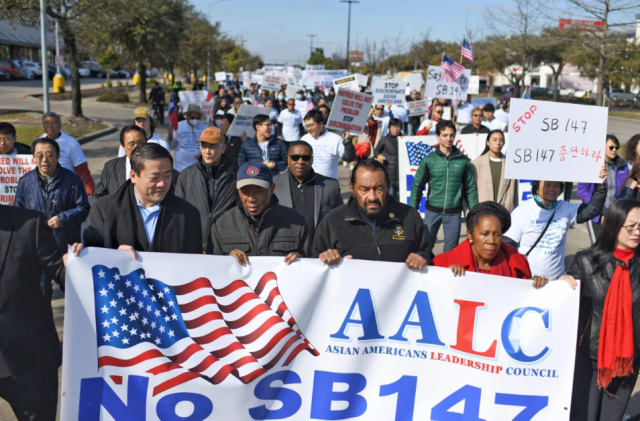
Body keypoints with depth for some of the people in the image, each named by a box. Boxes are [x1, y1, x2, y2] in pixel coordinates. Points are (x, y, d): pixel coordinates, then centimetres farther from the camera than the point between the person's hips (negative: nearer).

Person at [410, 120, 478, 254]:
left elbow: (470, 188, 6)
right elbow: (417, 185, 0)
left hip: (454, 213, 1)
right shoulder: (429, 160, -2)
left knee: (451, 251, 8)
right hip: (432, 211, -1)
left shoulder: (463, 160, 1)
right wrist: (412, 210, -4)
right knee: (425, 247, 3)